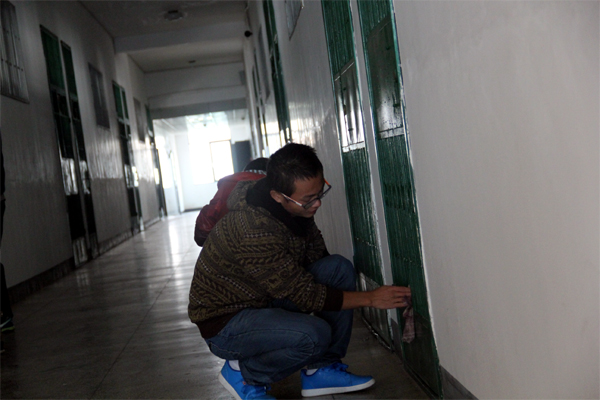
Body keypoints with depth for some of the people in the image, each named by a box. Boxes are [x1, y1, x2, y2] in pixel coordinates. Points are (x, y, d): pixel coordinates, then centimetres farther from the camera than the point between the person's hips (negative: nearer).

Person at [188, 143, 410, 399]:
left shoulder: (296, 205, -8)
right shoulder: (253, 232, -35)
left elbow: (316, 254, 8)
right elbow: (307, 295, -28)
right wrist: (371, 298, -23)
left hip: (267, 298, 8)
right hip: (224, 321, -8)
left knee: (339, 268, -10)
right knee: (314, 334, -32)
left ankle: (321, 369, 1)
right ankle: (243, 373, -3)